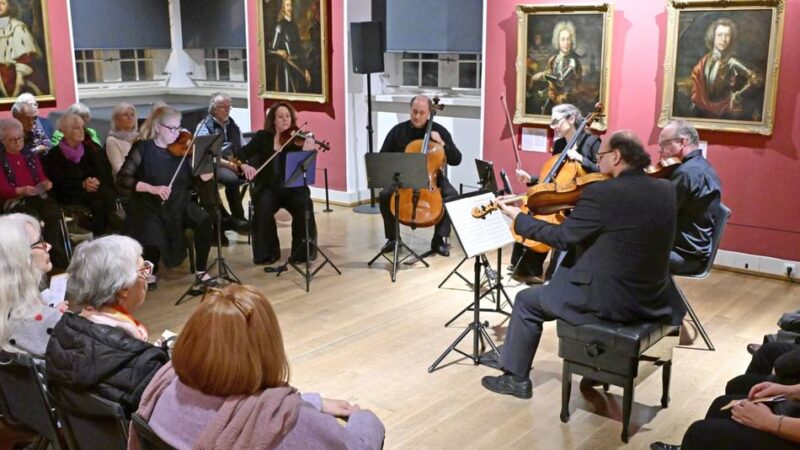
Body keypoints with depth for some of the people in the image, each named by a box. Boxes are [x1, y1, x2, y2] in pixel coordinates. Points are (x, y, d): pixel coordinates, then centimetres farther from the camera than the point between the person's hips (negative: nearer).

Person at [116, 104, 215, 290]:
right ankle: (151, 272, 3)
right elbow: (122, 179, -15)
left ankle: (201, 272, -9)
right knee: (152, 233, -31)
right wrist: (152, 188, -26)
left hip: (179, 203, 3)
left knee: (204, 220, -24)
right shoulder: (143, 148, -7)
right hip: (149, 206, -3)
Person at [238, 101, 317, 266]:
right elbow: (242, 154, -4)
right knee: (263, 208, -30)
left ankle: (303, 252, -12)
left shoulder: (297, 138, 0)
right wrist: (244, 165, -26)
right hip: (268, 187, 0)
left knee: (304, 205, -29)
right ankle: (267, 253, -11)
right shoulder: (262, 137, 4)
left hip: (292, 186, 0)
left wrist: (306, 152, -30)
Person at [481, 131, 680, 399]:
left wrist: (518, 217, 1)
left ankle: (516, 378, 26)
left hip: (608, 299, -7)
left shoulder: (600, 193, -20)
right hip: (651, 299, 7)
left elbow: (562, 237, -12)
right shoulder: (666, 190, 0)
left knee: (527, 302, 14)